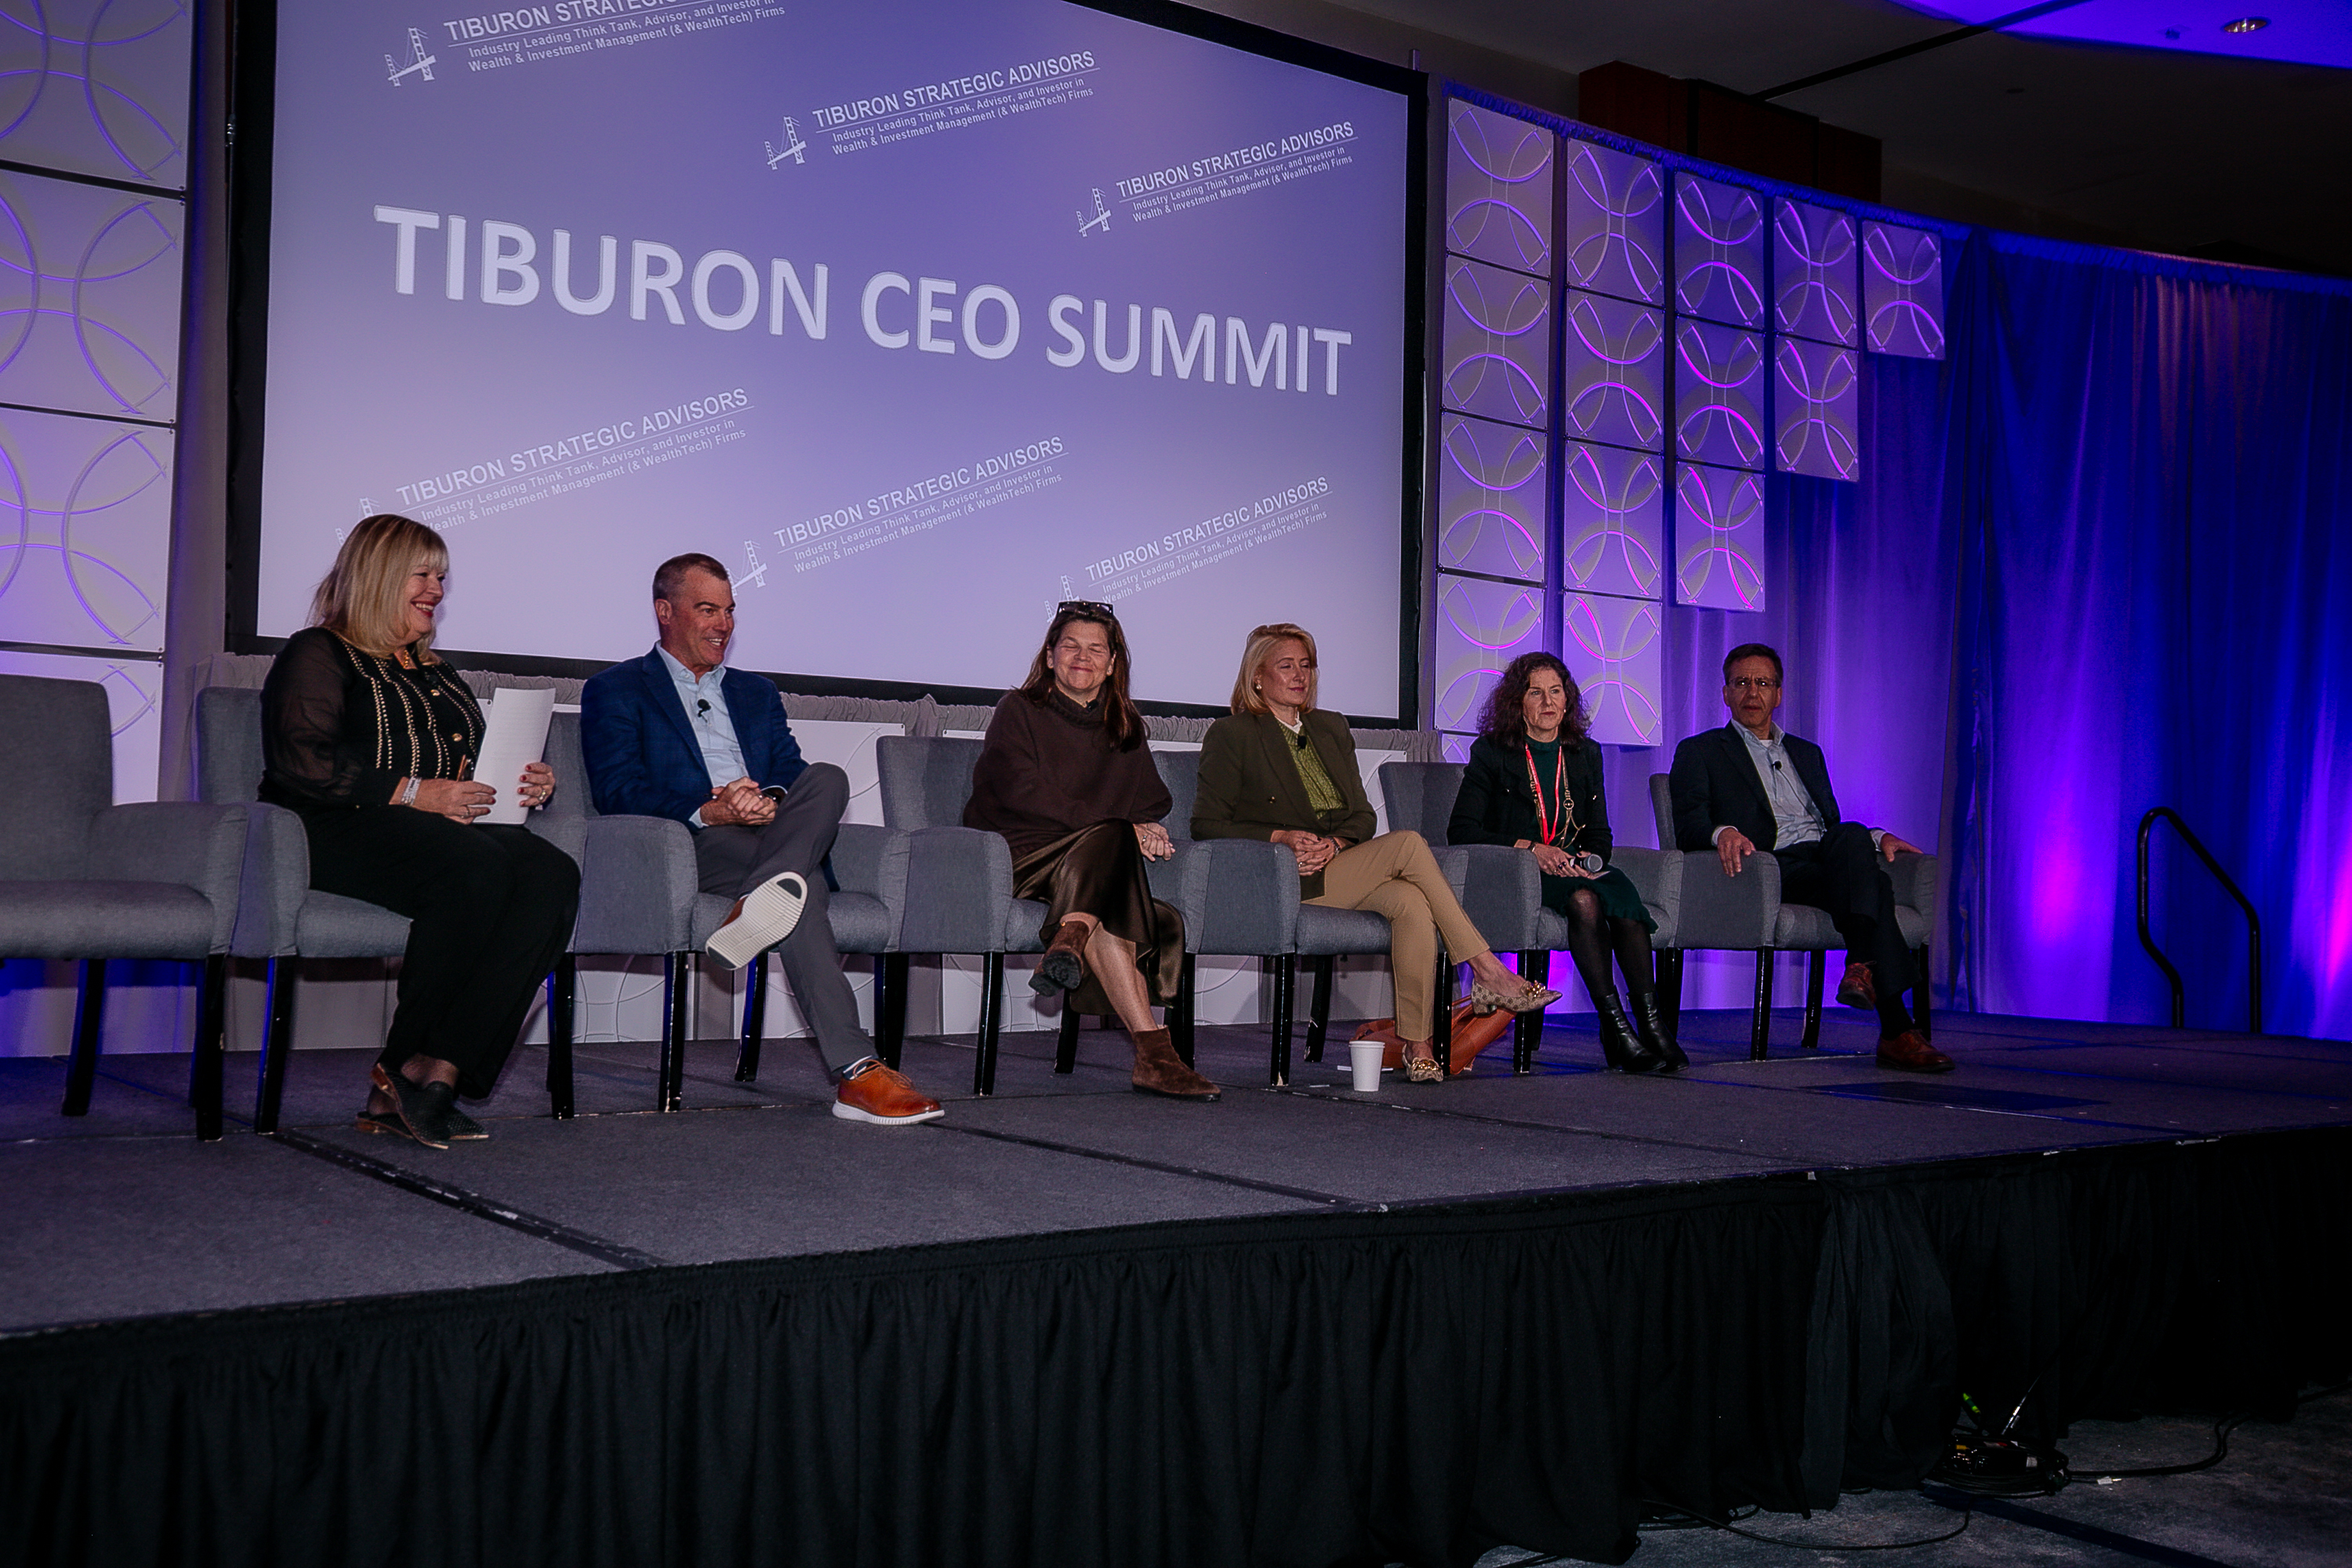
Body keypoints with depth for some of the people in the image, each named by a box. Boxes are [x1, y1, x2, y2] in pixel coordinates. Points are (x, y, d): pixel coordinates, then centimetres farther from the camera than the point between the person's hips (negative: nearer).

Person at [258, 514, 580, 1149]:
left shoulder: (435, 674, 31)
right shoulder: (318, 654, 8)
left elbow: (473, 768, 35)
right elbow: (302, 763, -8)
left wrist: (531, 784, 12)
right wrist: (412, 793, -14)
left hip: (447, 829, 7)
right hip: (340, 834, -7)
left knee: (553, 873, -26)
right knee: (477, 866, -37)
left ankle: (434, 1072, -32)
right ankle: (402, 1068, -21)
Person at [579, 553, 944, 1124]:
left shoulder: (757, 693, 32)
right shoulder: (616, 691, 15)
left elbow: (792, 772, 17)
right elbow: (617, 791, -1)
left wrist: (771, 800, -12)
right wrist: (708, 812, -19)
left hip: (771, 836, 5)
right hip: (691, 846, -4)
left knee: (827, 778, -32)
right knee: (804, 886, -37)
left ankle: (760, 905, -53)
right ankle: (854, 1071, -50)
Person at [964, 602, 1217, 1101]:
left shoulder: (1125, 728, 21)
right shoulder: (1019, 710, 6)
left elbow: (1152, 804, 17)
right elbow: (1024, 792, -9)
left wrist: (1148, 832, -10)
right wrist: (1119, 829, -16)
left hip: (1094, 857, 5)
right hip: (1017, 853, -5)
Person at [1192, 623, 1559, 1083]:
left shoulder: (1332, 729, 22)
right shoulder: (1232, 735, 5)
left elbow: (1362, 816, 18)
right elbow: (1206, 824, -2)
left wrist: (1333, 844, -6)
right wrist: (1284, 837, -14)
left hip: (1341, 864, 5)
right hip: (1289, 879, -5)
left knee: (1413, 903, -29)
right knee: (1409, 843, -26)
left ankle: (1417, 1047, -29)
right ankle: (1486, 971, -23)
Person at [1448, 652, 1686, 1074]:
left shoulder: (1585, 754, 18)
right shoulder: (1491, 752, 5)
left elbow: (1600, 835, 17)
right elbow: (1461, 830, -3)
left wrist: (1589, 858, -7)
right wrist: (1529, 848, -14)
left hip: (1575, 869, 4)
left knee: (1622, 892, -32)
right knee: (1583, 898, -35)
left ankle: (1652, 1022, -40)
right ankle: (1616, 1027, -38)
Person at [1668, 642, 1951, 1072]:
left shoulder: (1807, 754, 32)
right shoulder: (1700, 752, 16)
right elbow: (1687, 826, 0)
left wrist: (1877, 837, 6)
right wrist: (1723, 832, -22)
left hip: (1827, 861, 4)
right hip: (1772, 868, -4)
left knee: (1851, 838, -32)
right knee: (1869, 880, -31)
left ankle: (1863, 967, -43)